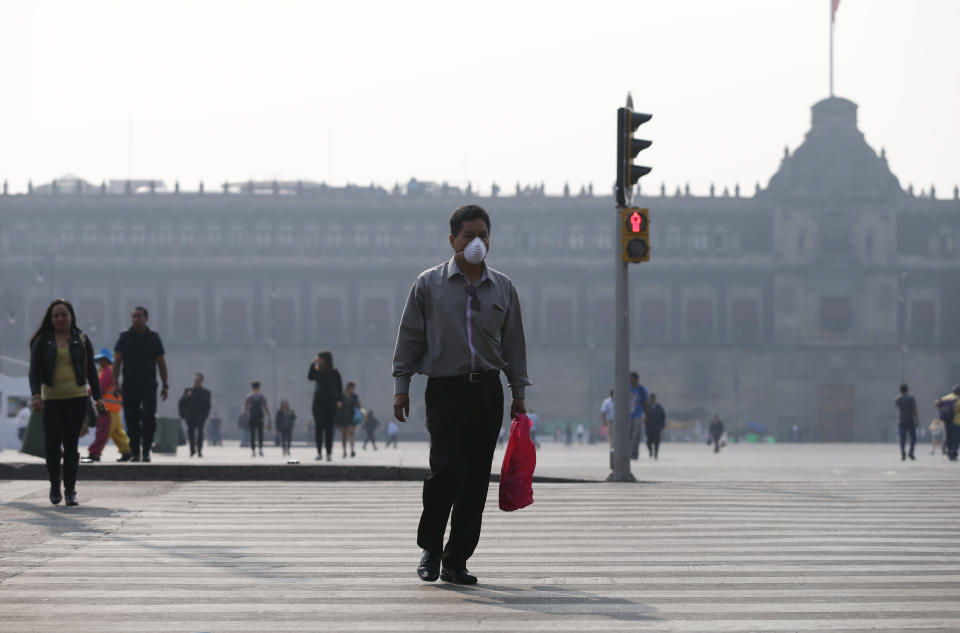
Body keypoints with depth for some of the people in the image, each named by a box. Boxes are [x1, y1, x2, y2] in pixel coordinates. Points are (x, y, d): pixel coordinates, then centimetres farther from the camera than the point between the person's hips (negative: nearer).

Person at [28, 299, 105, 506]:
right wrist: (36, 394, -16)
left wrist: (98, 397, 5)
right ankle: (54, 484, 11)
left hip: (77, 398, 0)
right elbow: (34, 370, 0)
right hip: (51, 400, 0)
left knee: (71, 445, -2)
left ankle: (70, 490, 5)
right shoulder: (42, 341, 6)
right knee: (52, 443, -11)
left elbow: (91, 371, 13)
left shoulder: (81, 340, 10)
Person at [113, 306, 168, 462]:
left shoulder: (153, 338, 9)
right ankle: (135, 452, 7)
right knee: (132, 420, 0)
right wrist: (116, 383, -7)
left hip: (149, 385, 0)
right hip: (129, 384, 0)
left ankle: (146, 451, -5)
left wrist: (165, 385, 6)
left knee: (149, 418, -12)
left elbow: (161, 363, 11)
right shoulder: (124, 338, 6)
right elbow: (117, 362, 3)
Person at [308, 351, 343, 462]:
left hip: (330, 402, -2)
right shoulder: (318, 371, 5)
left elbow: (339, 387, 0)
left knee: (329, 428, -2)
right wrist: (313, 364, -17)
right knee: (318, 427, -1)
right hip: (318, 401, 2)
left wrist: (340, 400, -11)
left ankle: (329, 454, -1)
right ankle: (319, 452, 5)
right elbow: (310, 377, -13)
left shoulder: (334, 373, 0)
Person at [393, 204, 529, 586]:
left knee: (477, 478, 2)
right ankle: (429, 547, 4)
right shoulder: (429, 284, 3)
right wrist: (401, 386, 0)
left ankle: (456, 560, 9)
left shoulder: (503, 288, 12)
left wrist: (518, 393, 12)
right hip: (445, 389, -3)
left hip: (488, 391, 3)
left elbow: (513, 343, 16)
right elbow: (410, 337, 5)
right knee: (447, 469, -15)